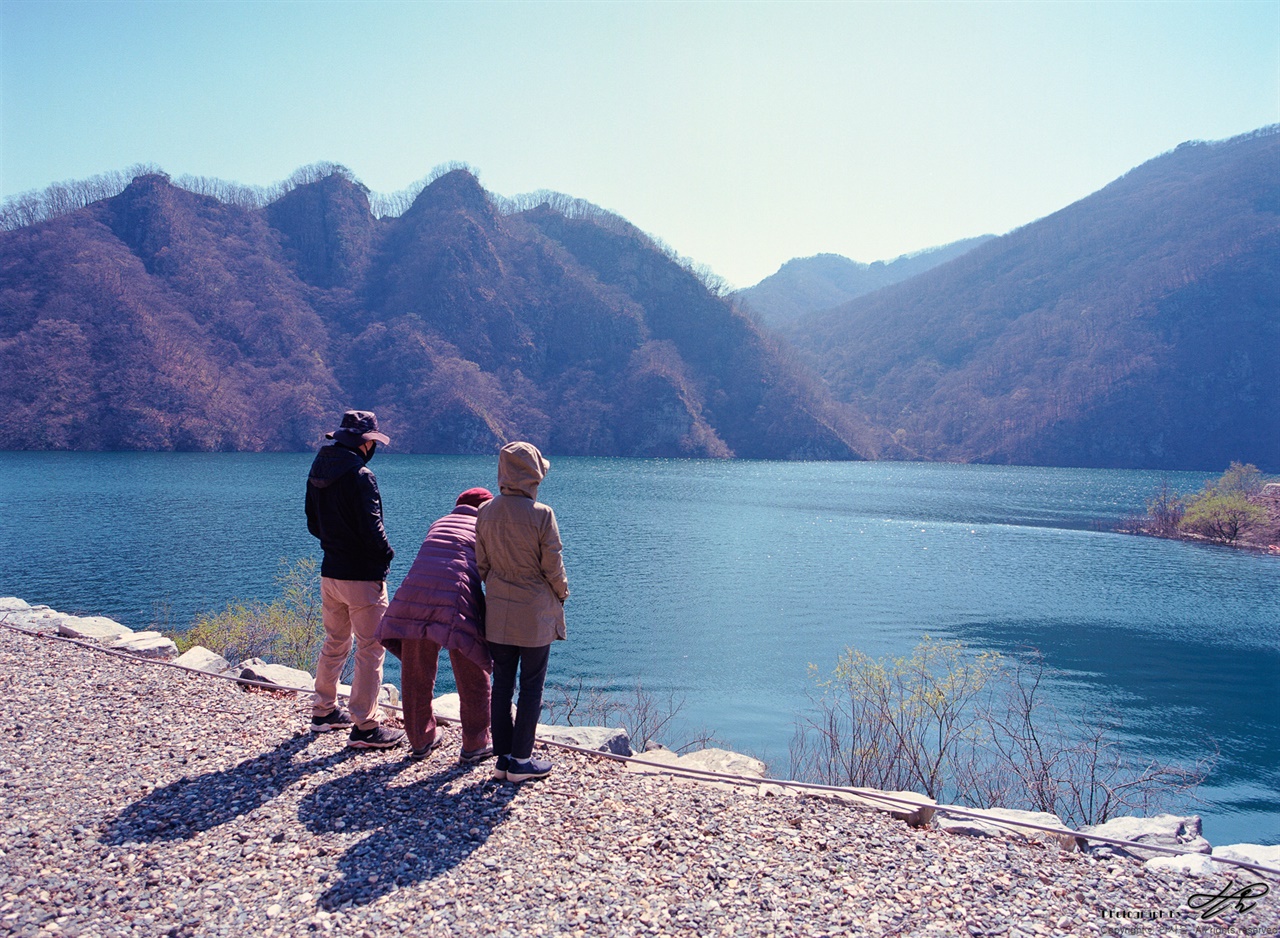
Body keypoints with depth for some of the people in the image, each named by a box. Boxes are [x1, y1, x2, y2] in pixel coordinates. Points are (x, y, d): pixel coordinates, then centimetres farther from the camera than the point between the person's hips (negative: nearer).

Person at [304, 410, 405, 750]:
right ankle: (364, 727, 2)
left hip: (330, 572, 8)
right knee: (370, 649, -1)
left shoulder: (317, 473, 7)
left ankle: (324, 712, 31)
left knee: (335, 643, 21)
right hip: (363, 575, -8)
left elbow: (313, 524, 15)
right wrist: (386, 554, -3)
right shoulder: (360, 476, -19)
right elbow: (372, 529, -20)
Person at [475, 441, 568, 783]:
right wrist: (562, 594, 8)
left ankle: (502, 757, 19)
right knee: (532, 687, 6)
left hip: (498, 614, 5)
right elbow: (553, 566, -10)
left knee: (502, 684, 12)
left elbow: (481, 564, 6)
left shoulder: (486, 513, -1)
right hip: (535, 614, -5)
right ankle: (521, 761, 12)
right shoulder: (542, 514, -16)